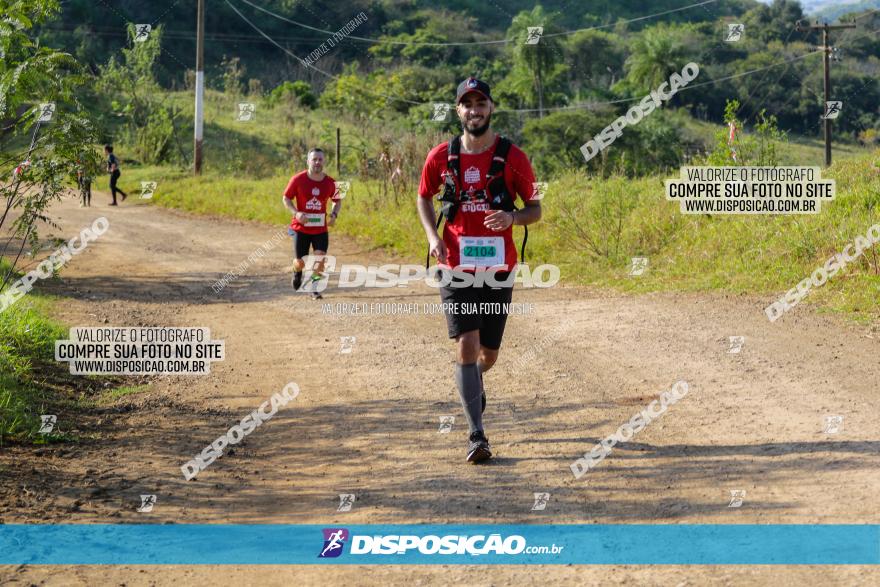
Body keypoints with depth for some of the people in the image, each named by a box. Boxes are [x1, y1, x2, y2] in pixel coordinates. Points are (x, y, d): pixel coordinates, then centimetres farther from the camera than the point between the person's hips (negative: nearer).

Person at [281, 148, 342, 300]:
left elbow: (337, 201, 12)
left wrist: (334, 215, -8)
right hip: (301, 228, -1)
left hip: (321, 229, 1)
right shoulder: (298, 179, -10)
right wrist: (296, 213, -19)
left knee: (320, 258, -13)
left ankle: (314, 289, 4)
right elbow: (286, 199, -2)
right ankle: (297, 272, 41)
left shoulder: (330, 182, -3)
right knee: (300, 262, 4)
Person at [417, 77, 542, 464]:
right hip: (456, 268, -1)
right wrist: (432, 235, -2)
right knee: (467, 344, -13)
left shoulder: (512, 156, -2)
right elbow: (423, 198, 16)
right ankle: (476, 437, -9)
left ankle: (473, 380, 48)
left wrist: (512, 218, -20)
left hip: (499, 269, 1)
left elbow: (535, 209, 2)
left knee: (489, 352, 10)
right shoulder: (441, 156, 1)